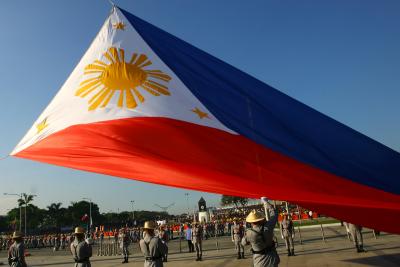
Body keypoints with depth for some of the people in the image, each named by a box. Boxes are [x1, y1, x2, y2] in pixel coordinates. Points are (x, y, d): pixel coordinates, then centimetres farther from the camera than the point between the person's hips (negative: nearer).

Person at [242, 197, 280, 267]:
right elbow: (274, 214, -1)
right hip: (272, 261, 2)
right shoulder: (268, 227, -17)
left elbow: (244, 243, 1)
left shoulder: (249, 233, -20)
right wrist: (265, 202, 8)